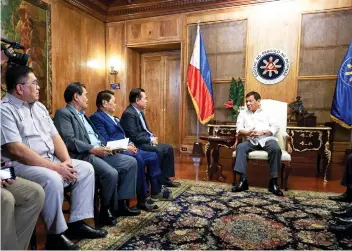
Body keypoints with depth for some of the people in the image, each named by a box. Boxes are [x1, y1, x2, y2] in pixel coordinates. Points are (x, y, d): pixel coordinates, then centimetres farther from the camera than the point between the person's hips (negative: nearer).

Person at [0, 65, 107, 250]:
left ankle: (76, 223, 3)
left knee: (86, 169, -1)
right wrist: (56, 167, -23)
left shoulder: (39, 106, 13)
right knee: (53, 179, -34)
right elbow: (16, 150, -22)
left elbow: (55, 136, 11)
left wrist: (66, 161, -6)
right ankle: (55, 235, -13)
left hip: (50, 160, 9)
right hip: (21, 164, -8)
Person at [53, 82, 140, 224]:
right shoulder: (63, 113, -4)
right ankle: (107, 209, -5)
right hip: (83, 155, -9)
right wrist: (93, 149, -25)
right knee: (111, 173, -31)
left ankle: (121, 203, 4)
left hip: (99, 152, 9)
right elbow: (68, 141, -18)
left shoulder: (82, 115, 25)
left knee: (131, 162, -1)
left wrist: (105, 146, 2)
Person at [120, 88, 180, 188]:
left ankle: (165, 178, 9)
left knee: (168, 148, 5)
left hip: (146, 141, 11)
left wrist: (152, 136, 0)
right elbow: (134, 137, -24)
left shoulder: (140, 112, 13)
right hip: (137, 144, -10)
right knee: (158, 151, -29)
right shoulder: (129, 114, -18)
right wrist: (150, 140, -15)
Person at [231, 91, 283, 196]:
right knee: (240, 147, -30)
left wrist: (262, 132, -11)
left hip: (267, 139, -1)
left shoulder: (267, 113, 22)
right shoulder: (243, 113, 25)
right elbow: (238, 129, 11)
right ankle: (243, 179, -32)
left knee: (276, 149, -33)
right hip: (251, 141, 1)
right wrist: (247, 132, -11)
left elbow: (275, 127, 7)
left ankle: (274, 182, -26)